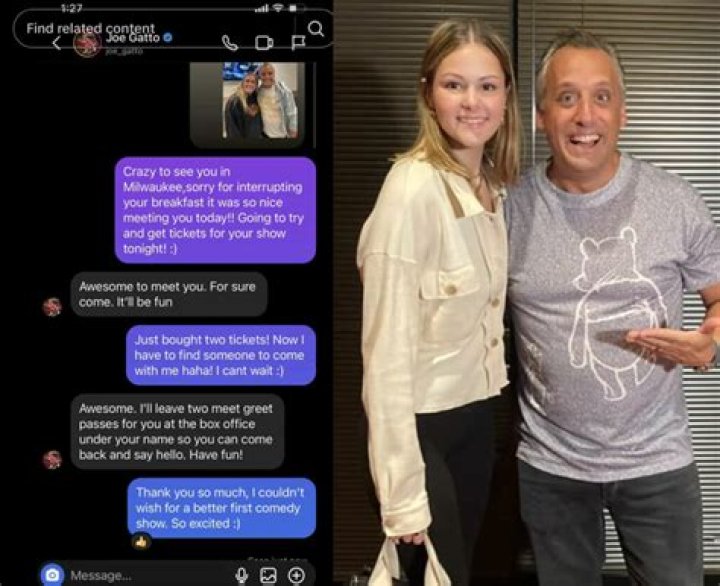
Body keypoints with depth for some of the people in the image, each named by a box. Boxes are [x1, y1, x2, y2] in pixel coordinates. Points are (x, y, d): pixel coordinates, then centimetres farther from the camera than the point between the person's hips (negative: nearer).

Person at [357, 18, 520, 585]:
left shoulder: (490, 184, 2)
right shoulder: (412, 191, -23)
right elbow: (386, 351, -24)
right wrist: (402, 493, -23)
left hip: (476, 412, 8)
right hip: (420, 424, -7)